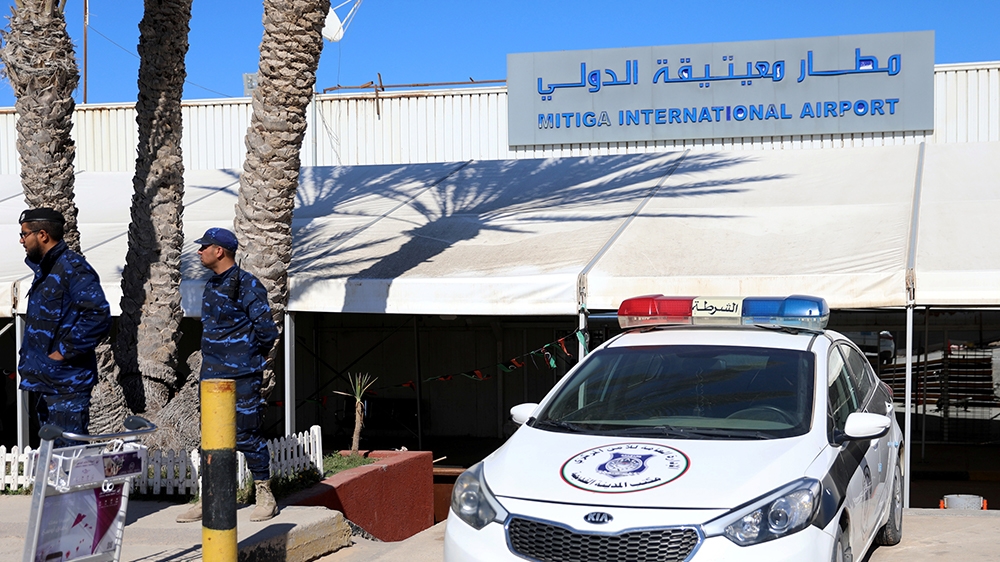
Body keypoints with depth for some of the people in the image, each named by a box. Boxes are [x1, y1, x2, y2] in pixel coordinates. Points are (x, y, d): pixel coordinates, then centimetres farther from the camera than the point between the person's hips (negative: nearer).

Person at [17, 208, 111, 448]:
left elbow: (98, 316, -25)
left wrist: (64, 352, -20)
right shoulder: (45, 269, 15)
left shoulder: (73, 268, -16)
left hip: (66, 383, -10)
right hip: (44, 383, 10)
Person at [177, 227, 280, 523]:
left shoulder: (246, 284, -12)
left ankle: (265, 496, 10)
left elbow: (265, 326, -15)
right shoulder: (211, 285, 14)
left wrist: (254, 357, -2)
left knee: (246, 436, -3)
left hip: (241, 377, -8)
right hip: (212, 376, 8)